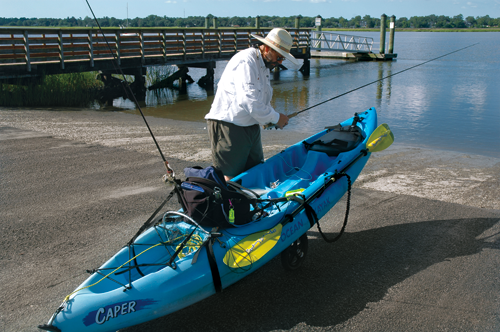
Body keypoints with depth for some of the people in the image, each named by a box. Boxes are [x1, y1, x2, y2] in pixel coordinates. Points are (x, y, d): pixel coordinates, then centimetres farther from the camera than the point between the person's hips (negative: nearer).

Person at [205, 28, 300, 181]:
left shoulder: (264, 66, 14)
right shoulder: (246, 61, -18)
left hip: (250, 126, 10)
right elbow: (248, 100, -28)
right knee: (232, 178, -5)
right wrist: (275, 118, -18)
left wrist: (271, 118, 2)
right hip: (229, 126, -10)